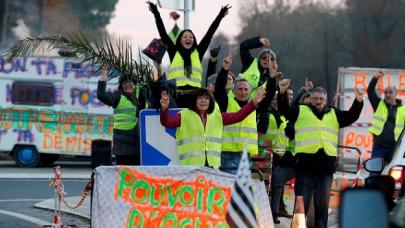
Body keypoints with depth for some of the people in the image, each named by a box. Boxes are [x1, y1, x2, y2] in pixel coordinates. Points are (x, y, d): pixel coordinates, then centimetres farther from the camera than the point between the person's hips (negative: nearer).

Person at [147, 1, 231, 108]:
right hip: (176, 95, -1)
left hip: (194, 95, 1)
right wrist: (156, 13, 3)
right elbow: (163, 33, 7)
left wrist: (220, 15, 13)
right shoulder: (174, 52, 10)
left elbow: (210, 33, 13)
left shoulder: (198, 52, 12)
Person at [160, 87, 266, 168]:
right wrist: (164, 109, -31)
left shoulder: (217, 117, 18)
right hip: (190, 165, -4)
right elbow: (167, 122, -10)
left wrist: (254, 103, 5)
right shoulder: (184, 115, 4)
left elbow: (238, 116, 15)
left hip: (213, 164, 4)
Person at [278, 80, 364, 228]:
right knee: (302, 203, 0)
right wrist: (282, 93, -19)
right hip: (305, 166, -3)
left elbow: (352, 116, 11)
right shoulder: (301, 111, 9)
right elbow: (284, 110, -2)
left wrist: (358, 101, -6)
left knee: (322, 204, 10)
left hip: (326, 166, 3)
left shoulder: (335, 115, 17)